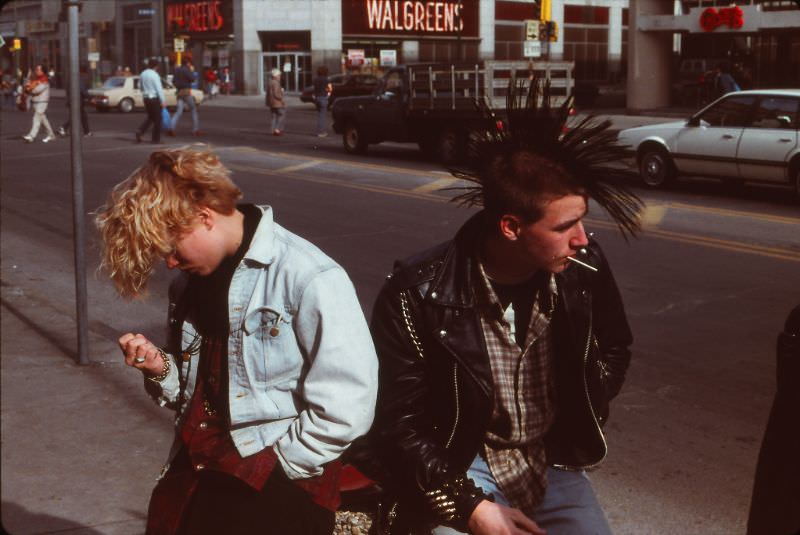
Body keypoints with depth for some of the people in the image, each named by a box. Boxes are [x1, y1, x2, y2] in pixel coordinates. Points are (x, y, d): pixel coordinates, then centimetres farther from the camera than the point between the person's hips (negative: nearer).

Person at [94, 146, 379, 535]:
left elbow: (346, 408, -19)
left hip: (273, 494, -7)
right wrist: (161, 369, 1)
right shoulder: (190, 281, 10)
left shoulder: (309, 279, -16)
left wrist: (271, 466, -11)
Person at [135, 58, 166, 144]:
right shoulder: (154, 75, -16)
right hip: (154, 98, -7)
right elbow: (159, 89, -18)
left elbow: (140, 86, 15)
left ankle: (140, 131, 0)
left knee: (150, 117, 19)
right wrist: (163, 101, -16)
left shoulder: (142, 74, 6)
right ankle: (156, 139, 7)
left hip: (145, 98, 7)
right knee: (157, 119, 4)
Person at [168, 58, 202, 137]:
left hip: (179, 92, 7)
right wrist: (192, 71, -1)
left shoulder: (177, 70, 13)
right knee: (194, 110, 5)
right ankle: (195, 130, 4)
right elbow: (192, 79, -16)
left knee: (178, 111, 3)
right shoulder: (186, 70, -11)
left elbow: (173, 81, 19)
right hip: (186, 91, -7)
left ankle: (171, 128, -14)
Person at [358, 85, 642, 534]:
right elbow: (400, 422, -11)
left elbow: (614, 350, 12)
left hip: (553, 463, 3)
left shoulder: (585, 268, -9)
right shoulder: (419, 295, -19)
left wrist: (581, 424, 1)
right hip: (460, 469, -3)